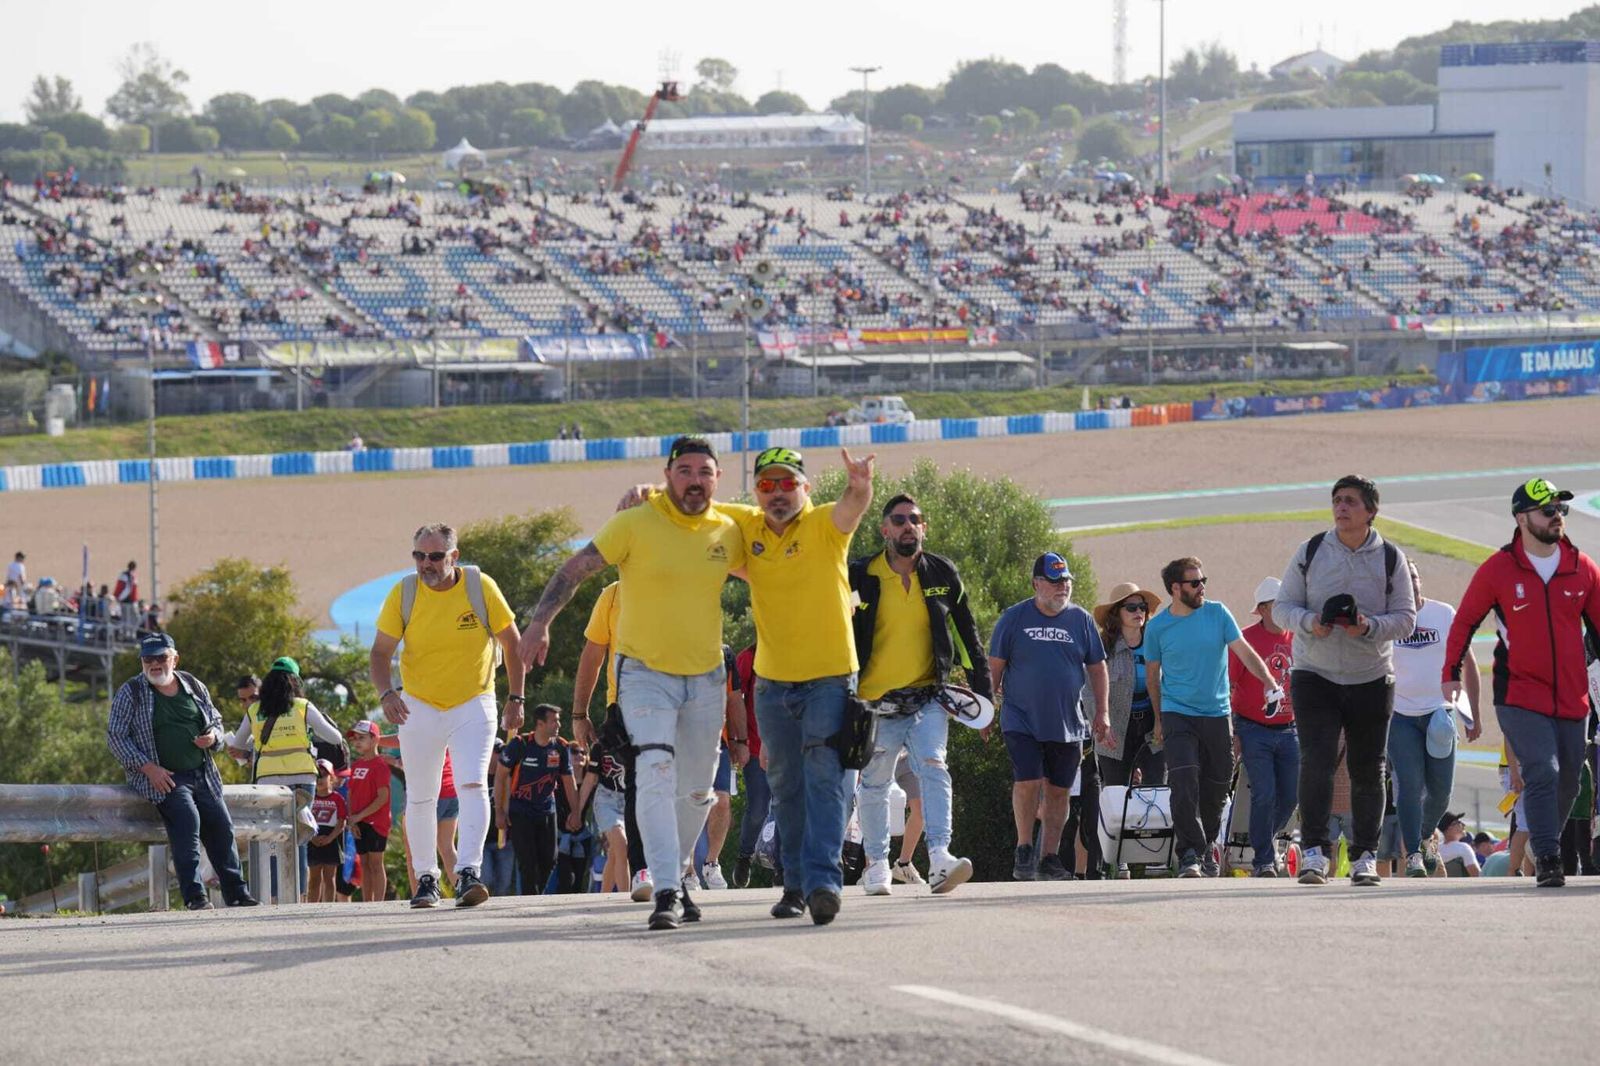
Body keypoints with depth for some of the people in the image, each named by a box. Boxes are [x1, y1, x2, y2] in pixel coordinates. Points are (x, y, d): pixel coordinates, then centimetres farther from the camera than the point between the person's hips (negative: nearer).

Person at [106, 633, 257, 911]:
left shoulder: (193, 686, 12)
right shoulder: (131, 693, -1)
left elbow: (215, 720, 24)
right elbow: (115, 736, -5)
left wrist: (213, 737, -2)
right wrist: (148, 767, -15)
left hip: (202, 775, 5)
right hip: (162, 777, -5)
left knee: (221, 825, -3)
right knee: (187, 818, -27)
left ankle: (236, 893, 9)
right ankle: (194, 896, -28)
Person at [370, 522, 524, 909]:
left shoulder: (481, 587, -10)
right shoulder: (403, 594, -8)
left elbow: (511, 643, 1)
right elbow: (381, 652, -3)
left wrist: (516, 698, -1)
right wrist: (387, 692, -21)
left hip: (473, 705, -2)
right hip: (419, 708, 2)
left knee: (472, 785, -19)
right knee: (420, 799, 6)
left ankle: (468, 873, -25)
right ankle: (426, 879, 19)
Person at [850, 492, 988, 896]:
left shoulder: (943, 574, 4)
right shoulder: (860, 576, -2)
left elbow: (966, 632, 14)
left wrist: (981, 685, 11)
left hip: (927, 698, 0)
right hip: (876, 703, 0)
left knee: (933, 769, -17)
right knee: (874, 783, 7)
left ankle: (940, 861, -28)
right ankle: (876, 863, 23)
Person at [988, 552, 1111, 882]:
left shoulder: (1080, 619, 7)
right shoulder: (1014, 618, 0)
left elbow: (1097, 668, 13)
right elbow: (995, 666, 4)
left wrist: (1102, 713, 8)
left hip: (1067, 724, 3)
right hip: (1021, 719, -3)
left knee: (1058, 791, 4)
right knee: (1028, 782, -14)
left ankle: (1051, 859, 12)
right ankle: (1024, 850, 1)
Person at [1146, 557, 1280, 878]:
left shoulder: (1217, 614, 1)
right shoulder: (1157, 627, 0)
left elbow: (1244, 652, -4)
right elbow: (1152, 674, 12)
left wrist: (1268, 681, -20)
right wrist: (1160, 719, 14)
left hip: (1216, 715, 2)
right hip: (1178, 715, -2)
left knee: (1216, 788, 7)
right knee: (1185, 783, -18)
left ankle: (1206, 847, 28)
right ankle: (1190, 854, -20)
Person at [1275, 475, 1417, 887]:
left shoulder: (1390, 558, 3)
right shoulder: (1310, 552, 4)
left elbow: (1406, 617, 1)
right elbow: (1282, 607, 5)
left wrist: (1370, 626, -19)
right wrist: (1310, 622, -17)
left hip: (1371, 679, 1)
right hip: (1314, 676, -1)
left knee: (1367, 771, 5)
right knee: (1315, 761, -15)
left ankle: (1365, 856, 14)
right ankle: (1313, 851, -14)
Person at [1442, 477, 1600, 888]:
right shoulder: (1498, 569, -3)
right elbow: (1465, 621, 7)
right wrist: (1451, 672, 2)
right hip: (1519, 696, -4)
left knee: (1567, 784, 11)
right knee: (1542, 773, -18)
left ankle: (1543, 848, 32)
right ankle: (1547, 861, -18)